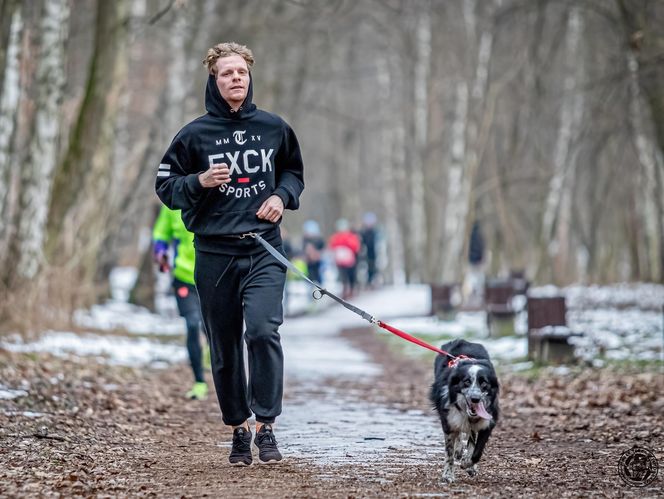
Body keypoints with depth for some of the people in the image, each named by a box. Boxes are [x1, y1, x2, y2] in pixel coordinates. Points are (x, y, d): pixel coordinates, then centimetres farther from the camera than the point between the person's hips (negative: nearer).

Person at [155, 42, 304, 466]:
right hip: (215, 252, 0)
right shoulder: (195, 134, 1)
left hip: (264, 249, 0)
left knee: (263, 330, -19)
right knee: (225, 347, 6)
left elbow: (294, 172, 22)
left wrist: (282, 196, 1)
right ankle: (239, 429, 21)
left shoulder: (274, 128, 6)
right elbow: (165, 186, 5)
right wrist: (199, 182, -13)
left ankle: (266, 425, -12)